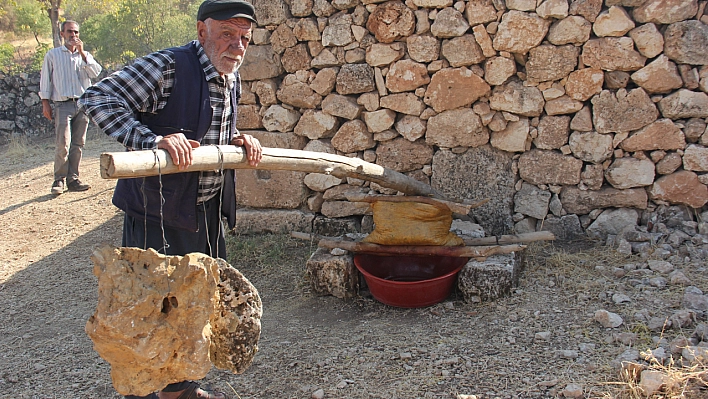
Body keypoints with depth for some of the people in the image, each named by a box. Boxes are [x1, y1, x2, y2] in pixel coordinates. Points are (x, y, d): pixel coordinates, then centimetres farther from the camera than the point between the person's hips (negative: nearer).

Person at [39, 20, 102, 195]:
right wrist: (45, 102, 0)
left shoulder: (85, 55, 16)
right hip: (63, 105, -3)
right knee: (63, 144, -12)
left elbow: (96, 73, -1)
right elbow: (45, 78, 8)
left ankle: (72, 179, 8)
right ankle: (59, 181, -4)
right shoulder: (53, 54, 9)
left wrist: (82, 53, -7)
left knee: (78, 144, 2)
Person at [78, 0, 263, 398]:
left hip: (207, 210, 9)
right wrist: (153, 141, -36)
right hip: (159, 211, -9)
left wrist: (239, 139, 1)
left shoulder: (233, 80, 8)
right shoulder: (168, 66, -18)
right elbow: (97, 99, -24)